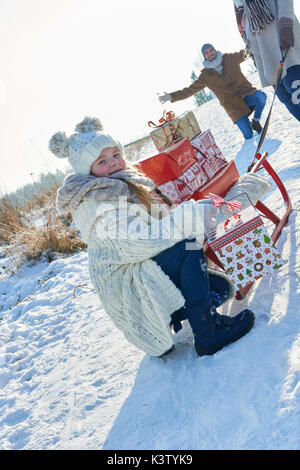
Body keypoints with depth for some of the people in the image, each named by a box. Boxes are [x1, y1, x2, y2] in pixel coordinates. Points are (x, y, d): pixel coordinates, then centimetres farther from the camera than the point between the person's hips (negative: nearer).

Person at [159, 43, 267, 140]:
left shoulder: (230, 59, 9)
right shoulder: (205, 76, 5)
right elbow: (190, 89, 9)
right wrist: (172, 97, 4)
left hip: (245, 92, 2)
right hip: (233, 105, -2)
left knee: (261, 96, -34)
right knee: (248, 135, -15)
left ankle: (256, 122, -5)